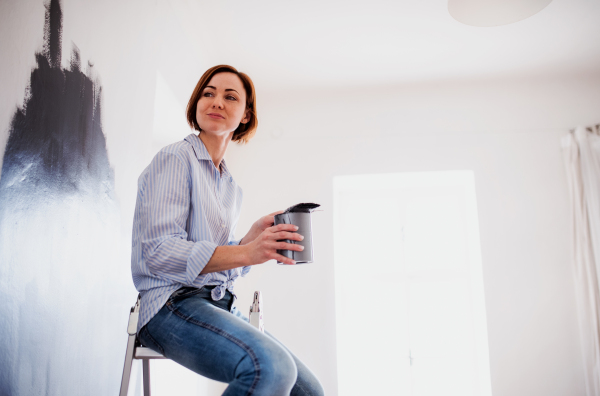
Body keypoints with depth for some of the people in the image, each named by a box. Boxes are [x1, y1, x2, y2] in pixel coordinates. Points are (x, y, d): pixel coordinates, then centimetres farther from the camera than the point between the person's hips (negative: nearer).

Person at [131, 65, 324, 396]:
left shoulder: (232, 188, 19)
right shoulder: (175, 158, -4)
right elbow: (159, 251, -16)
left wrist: (253, 238, -3)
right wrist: (246, 253, -26)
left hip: (219, 306, 7)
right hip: (173, 303, -7)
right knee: (271, 368, -32)